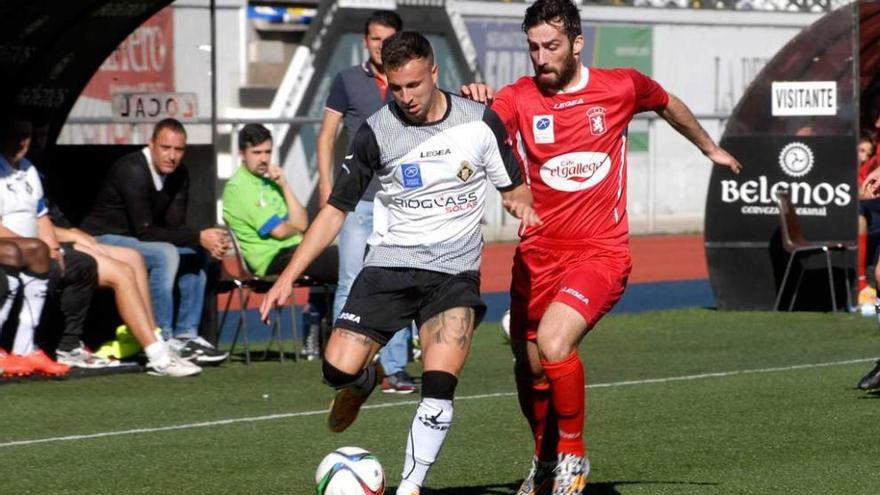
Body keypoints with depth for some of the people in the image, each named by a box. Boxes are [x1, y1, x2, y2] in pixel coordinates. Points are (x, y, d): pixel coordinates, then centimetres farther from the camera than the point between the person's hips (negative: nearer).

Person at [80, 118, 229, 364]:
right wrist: (198, 237, -30)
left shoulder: (179, 175, 1)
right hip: (102, 240, -9)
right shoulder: (133, 170, -25)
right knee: (165, 254, -30)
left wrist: (206, 241, -23)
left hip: (133, 239, 9)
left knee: (197, 254, 1)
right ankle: (162, 341, -29)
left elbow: (175, 226, -2)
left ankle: (186, 334, -1)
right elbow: (144, 231, -28)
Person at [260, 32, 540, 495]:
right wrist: (288, 277, -4)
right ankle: (365, 382, 23)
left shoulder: (480, 121, -2)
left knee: (438, 390, -18)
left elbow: (514, 188, 10)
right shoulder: (376, 132, -4)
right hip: (390, 264, 1)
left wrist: (521, 204, -16)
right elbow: (336, 209, 2)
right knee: (338, 370, -15)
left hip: (455, 270, 0)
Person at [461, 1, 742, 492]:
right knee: (530, 371, 13)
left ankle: (573, 455, -5)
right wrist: (474, 103, -45)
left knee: (554, 343, -27)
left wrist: (710, 148, 35)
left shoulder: (621, 87, -2)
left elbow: (668, 104, 20)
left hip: (600, 253, -3)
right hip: (536, 255, 3)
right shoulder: (519, 98, -4)